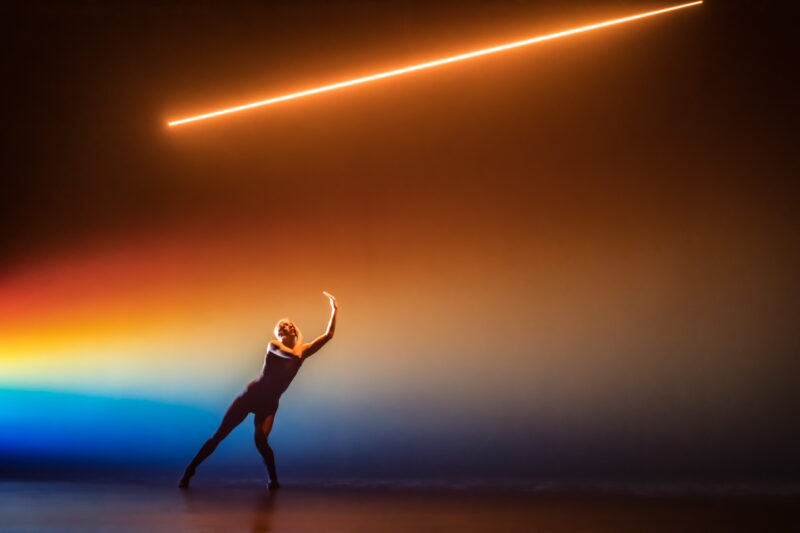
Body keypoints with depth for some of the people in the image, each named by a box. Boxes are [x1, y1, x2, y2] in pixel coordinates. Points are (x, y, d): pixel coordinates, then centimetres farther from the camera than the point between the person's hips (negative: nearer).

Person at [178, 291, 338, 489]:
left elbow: (328, 335, -2)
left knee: (260, 440, -24)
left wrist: (334, 311, -8)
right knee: (218, 435, -2)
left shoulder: (302, 352, 4)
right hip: (251, 395, -1)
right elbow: (287, 354, -24)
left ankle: (273, 479, -5)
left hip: (269, 404, 1)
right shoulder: (273, 345, -1)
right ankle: (189, 471, 9)